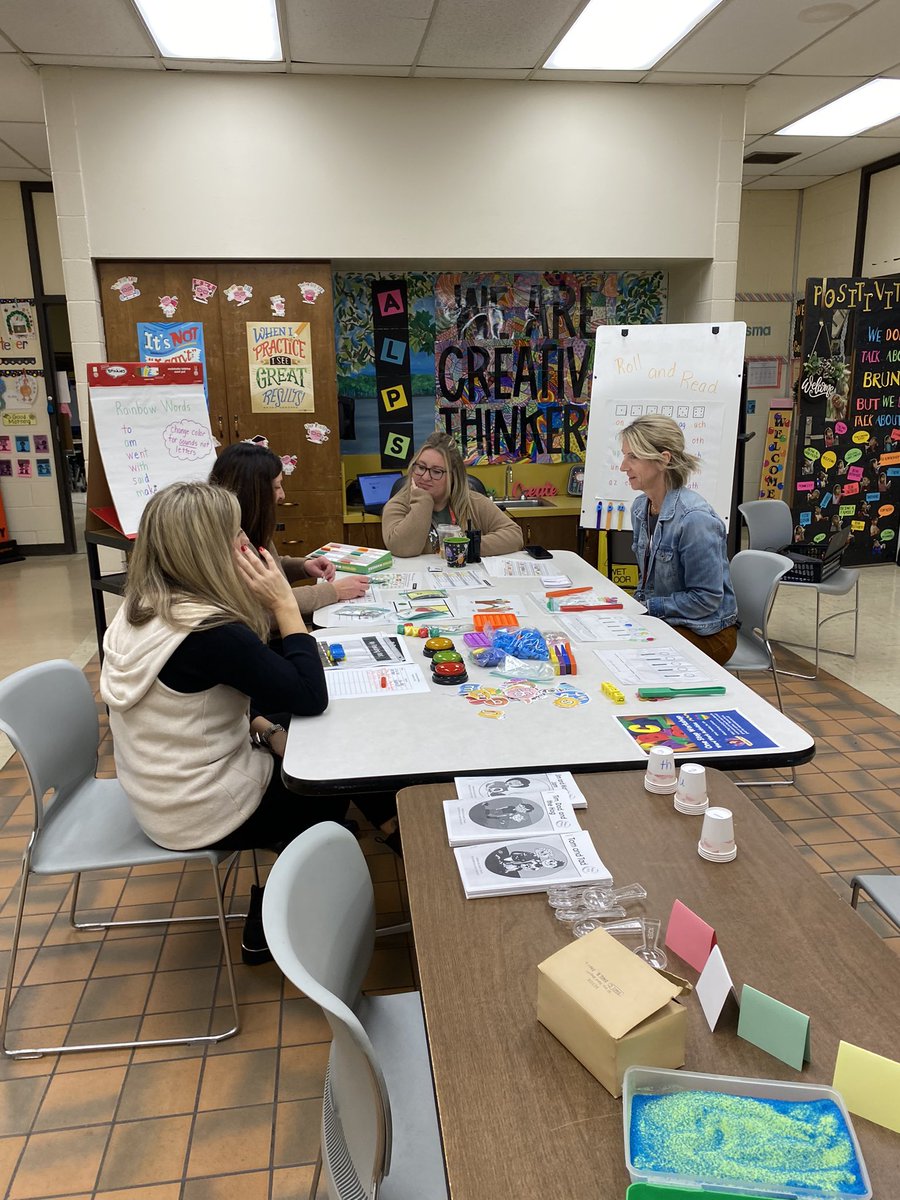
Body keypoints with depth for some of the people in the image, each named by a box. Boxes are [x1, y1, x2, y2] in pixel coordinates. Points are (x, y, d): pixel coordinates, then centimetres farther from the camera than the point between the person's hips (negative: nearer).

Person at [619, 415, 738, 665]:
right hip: (659, 618, 7)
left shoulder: (694, 518, -24)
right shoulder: (640, 508, 2)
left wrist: (647, 606, -18)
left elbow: (706, 598, -22)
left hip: (705, 633, -7)